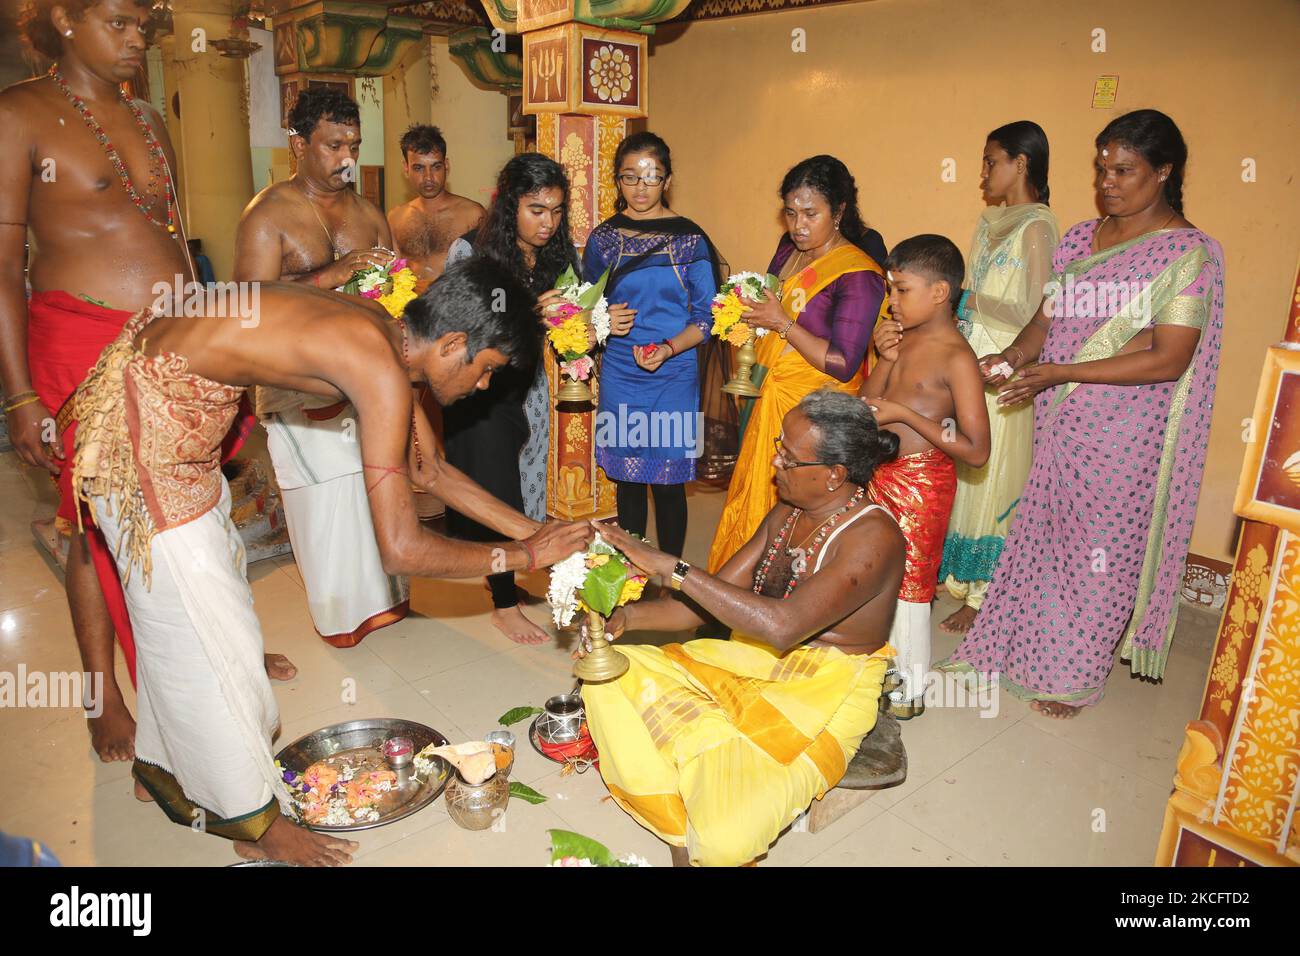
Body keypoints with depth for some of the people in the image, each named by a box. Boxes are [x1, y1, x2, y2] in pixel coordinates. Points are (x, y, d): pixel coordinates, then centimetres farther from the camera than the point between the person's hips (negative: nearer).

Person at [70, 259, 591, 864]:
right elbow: (401, 550, -30)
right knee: (195, 618, 1)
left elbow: (430, 470, 13)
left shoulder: (381, 334, 1)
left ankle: (163, 768, 43)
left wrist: (529, 528, 11)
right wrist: (520, 557, -17)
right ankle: (256, 822, 18)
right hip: (144, 419, -10)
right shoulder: (380, 371, -28)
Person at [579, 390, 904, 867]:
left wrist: (670, 565, -32)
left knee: (724, 838, -29)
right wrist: (626, 616, -10)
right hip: (752, 662, 8)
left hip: (824, 691, -8)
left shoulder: (873, 537, -22)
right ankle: (681, 811, 5)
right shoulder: (785, 516, 4)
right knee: (611, 674, -6)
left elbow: (782, 626, -36)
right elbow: (710, 600, 7)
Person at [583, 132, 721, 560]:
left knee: (668, 484, 3)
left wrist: (668, 349, -19)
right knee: (627, 481, 10)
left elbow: (706, 318, -2)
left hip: (674, 376, -2)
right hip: (619, 376, 2)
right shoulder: (602, 238, 5)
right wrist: (604, 323, -10)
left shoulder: (689, 239, -2)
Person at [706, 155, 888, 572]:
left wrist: (782, 323, -19)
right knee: (749, 499, 14)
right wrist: (749, 311, 3)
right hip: (768, 398, 8)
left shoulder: (857, 275, -16)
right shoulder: (789, 249, 9)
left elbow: (842, 364, -22)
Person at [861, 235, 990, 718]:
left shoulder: (956, 357, -18)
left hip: (920, 481, -7)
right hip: (879, 472, 7)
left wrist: (906, 414, -22)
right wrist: (885, 360, -8)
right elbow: (865, 406, 7)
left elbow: (976, 450, -21)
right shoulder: (903, 337, 4)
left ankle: (911, 687, 24)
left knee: (908, 585, 6)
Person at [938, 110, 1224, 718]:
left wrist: (1059, 372, -24)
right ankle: (1023, 645, 33)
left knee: (1098, 548, 7)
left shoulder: (1187, 253, -11)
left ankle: (1075, 675, 26)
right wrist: (1016, 355, -12)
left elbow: (1169, 359, -18)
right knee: (1045, 532, 14)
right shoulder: (1081, 238, 7)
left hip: (1124, 433, -5)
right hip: (1061, 422, 5)